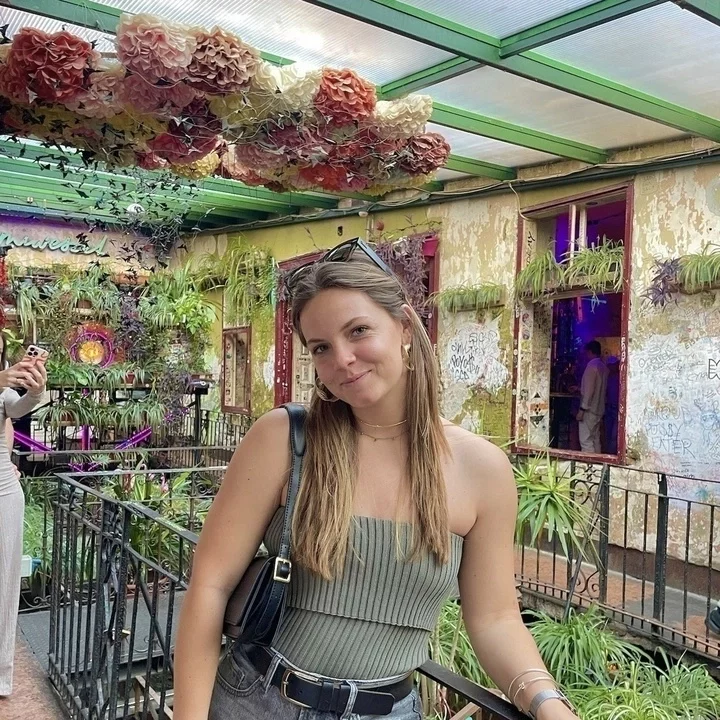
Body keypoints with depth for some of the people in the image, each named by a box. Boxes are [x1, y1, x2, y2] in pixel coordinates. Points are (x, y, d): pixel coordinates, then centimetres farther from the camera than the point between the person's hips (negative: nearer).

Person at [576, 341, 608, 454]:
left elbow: (588, 390, -19)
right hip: (599, 409, 9)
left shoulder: (592, 365, -14)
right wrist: (578, 389, 29)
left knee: (586, 441, -7)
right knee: (595, 440, 13)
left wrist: (582, 409, -16)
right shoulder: (603, 367, 11)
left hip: (589, 410, -9)